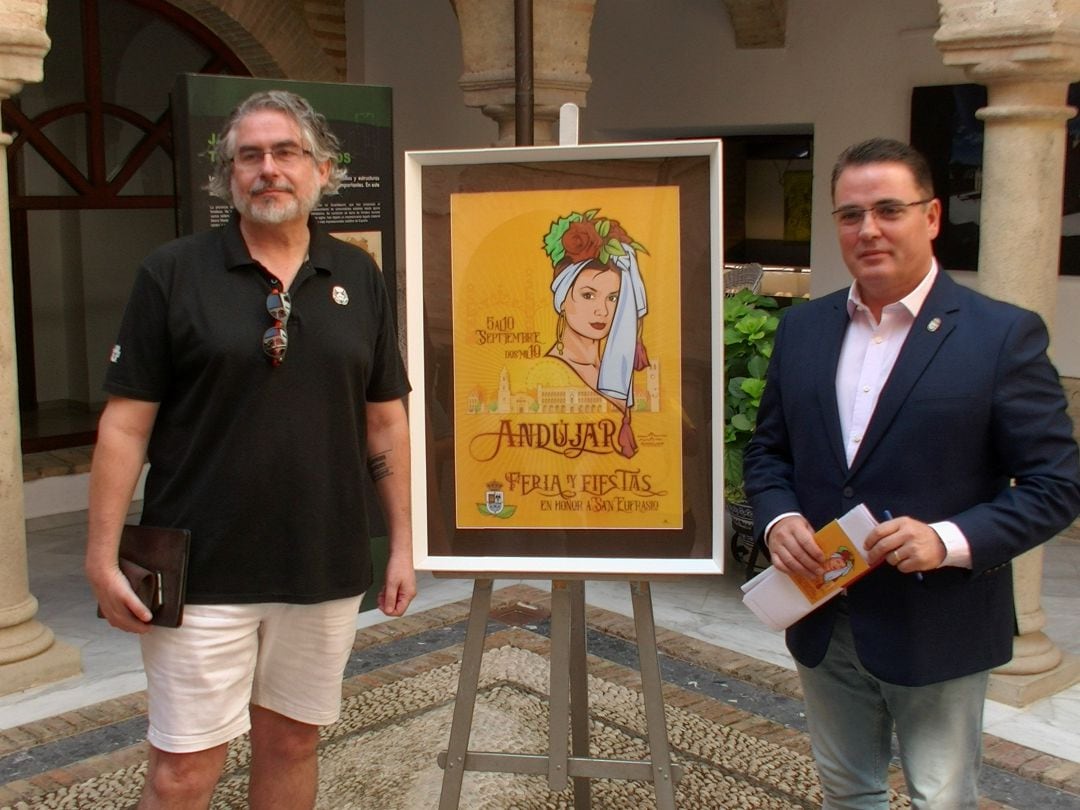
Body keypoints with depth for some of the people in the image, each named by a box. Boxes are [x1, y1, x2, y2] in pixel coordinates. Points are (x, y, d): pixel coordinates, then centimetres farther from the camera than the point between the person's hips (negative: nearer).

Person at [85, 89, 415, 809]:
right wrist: (103, 556, -7)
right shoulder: (173, 274, -3)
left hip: (327, 569, 3)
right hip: (203, 573, -3)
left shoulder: (358, 278, 6)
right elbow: (126, 423, -3)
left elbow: (386, 420, 9)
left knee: (292, 742, 16)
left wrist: (403, 545, 7)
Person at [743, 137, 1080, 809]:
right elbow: (769, 448, 12)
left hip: (938, 632, -4)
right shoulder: (802, 329, 4)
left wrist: (950, 540, -25)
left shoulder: (1003, 335, -11)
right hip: (822, 623, 5)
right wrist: (778, 517, -8)